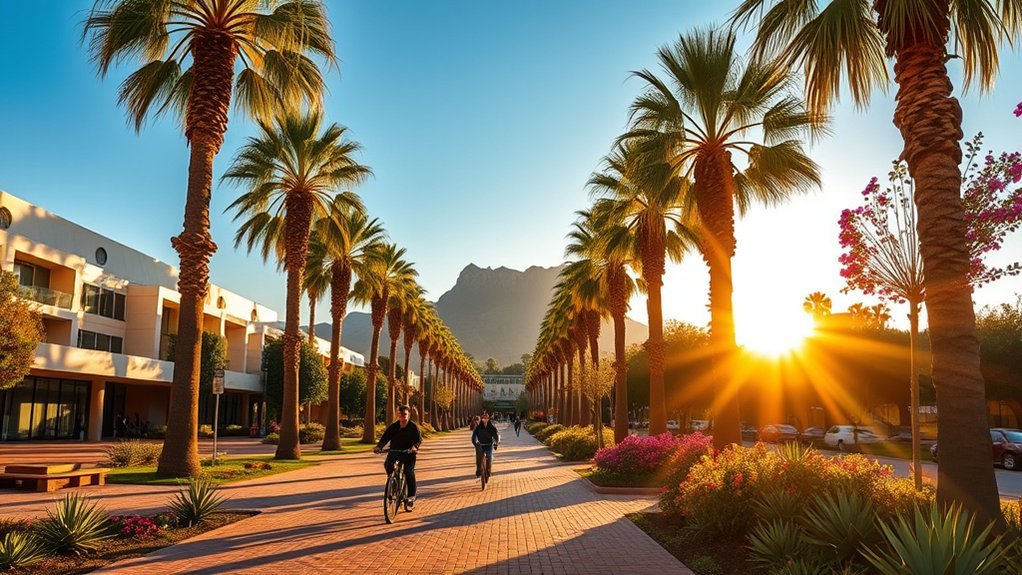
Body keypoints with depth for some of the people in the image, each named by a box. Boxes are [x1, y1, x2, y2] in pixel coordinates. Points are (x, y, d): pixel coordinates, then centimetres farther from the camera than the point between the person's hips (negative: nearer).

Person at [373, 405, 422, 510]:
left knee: (409, 472, -17)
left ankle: (411, 496, -2)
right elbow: (385, 437, -5)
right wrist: (379, 447, -23)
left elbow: (419, 439, -12)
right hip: (395, 451, 2)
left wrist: (415, 447, -33)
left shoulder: (413, 426, -4)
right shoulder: (393, 426, 2)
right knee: (387, 464, -25)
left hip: (408, 453, -2)